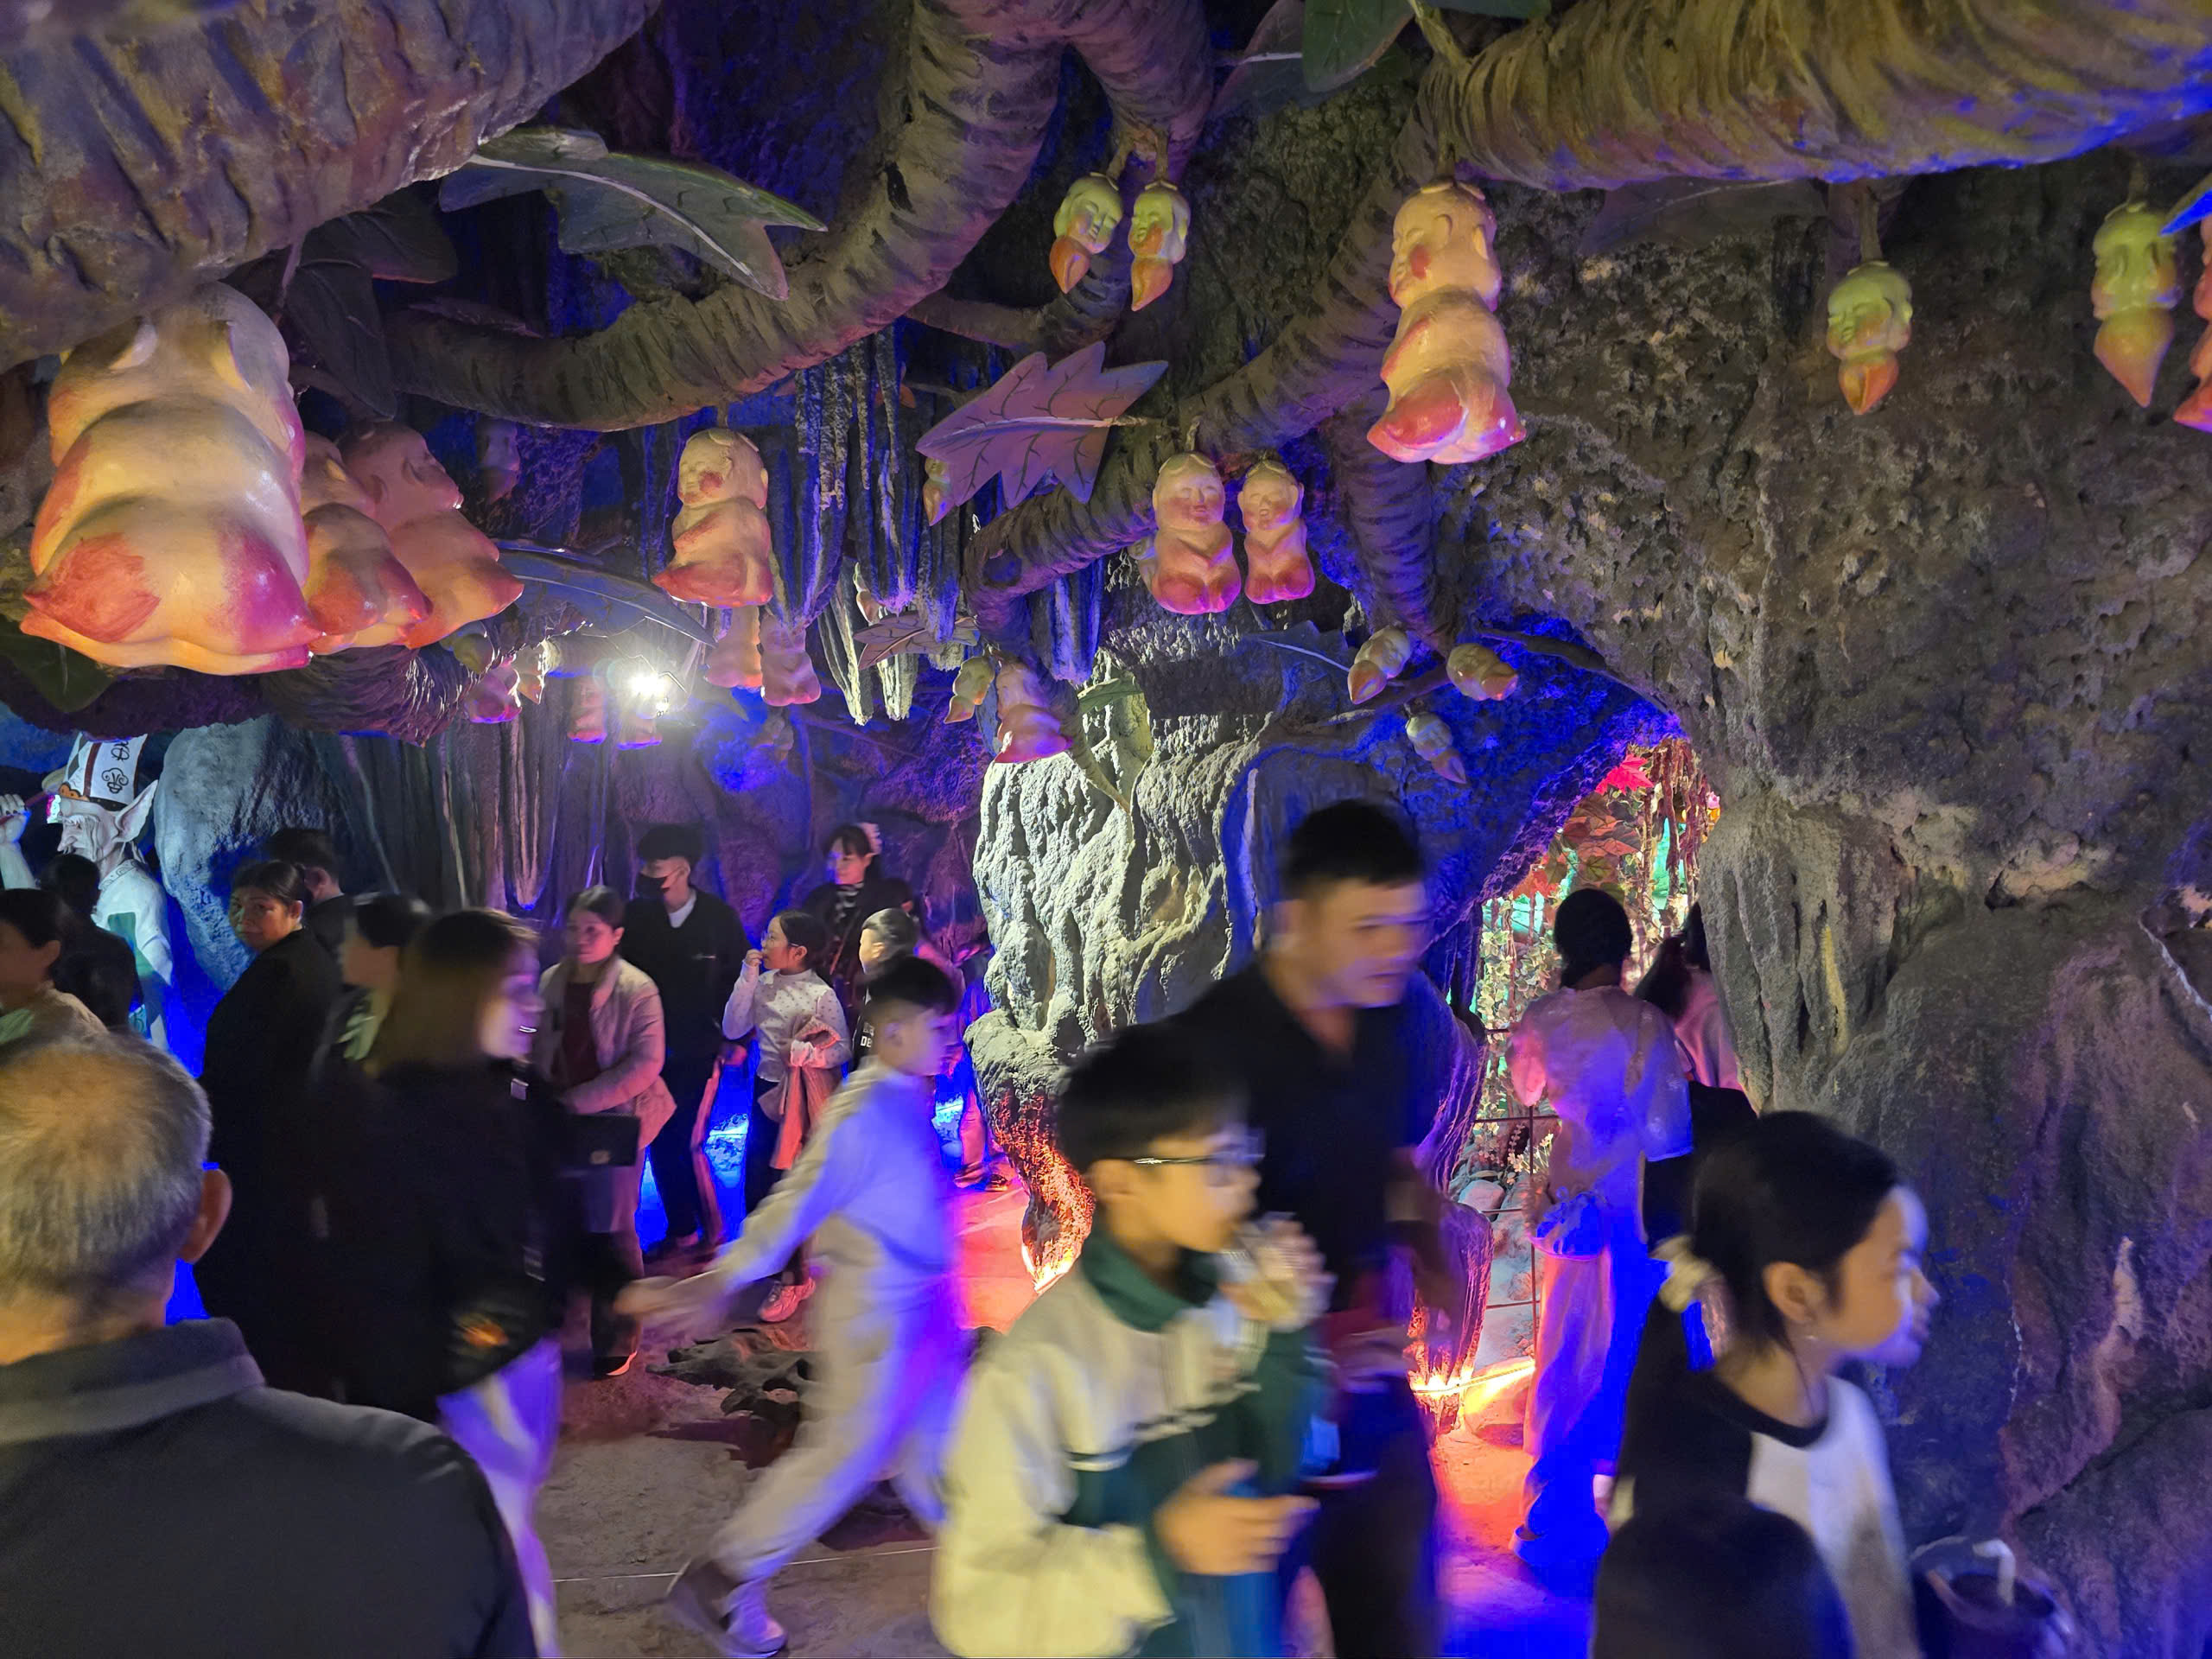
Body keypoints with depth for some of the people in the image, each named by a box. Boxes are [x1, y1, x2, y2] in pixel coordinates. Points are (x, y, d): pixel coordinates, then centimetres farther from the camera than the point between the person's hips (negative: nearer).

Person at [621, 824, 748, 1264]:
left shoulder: (719, 917, -7)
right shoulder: (636, 915, -4)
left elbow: (740, 979, -1)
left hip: (700, 1050, -3)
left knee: (686, 1143, -5)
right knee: (662, 1145, 9)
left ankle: (713, 1235, 14)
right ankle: (681, 1233, 25)